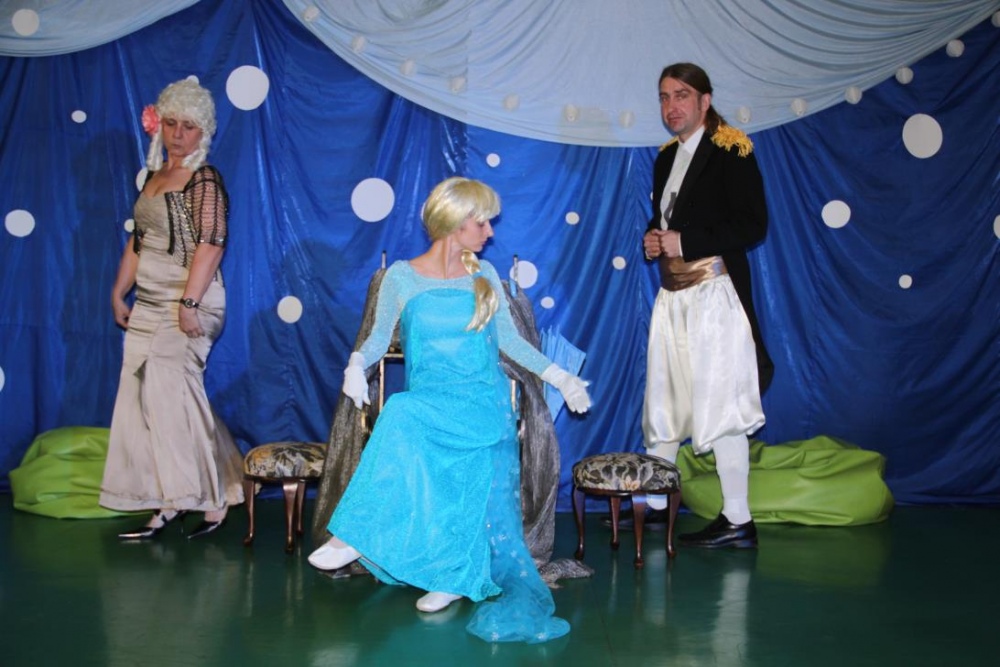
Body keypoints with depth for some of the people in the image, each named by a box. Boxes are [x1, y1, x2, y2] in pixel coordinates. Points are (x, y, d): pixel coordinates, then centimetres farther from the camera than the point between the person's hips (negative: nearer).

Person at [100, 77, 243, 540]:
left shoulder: (205, 179, -8)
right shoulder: (154, 177, 16)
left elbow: (211, 242, -18)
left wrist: (189, 302, -23)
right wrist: (119, 292, 17)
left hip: (186, 303, -8)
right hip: (148, 306, 8)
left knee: (169, 393, -11)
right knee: (143, 400, 5)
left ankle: (213, 498, 1)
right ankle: (168, 502, 12)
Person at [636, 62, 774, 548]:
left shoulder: (731, 152, -7)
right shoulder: (667, 157, 16)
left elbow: (753, 225, -14)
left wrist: (684, 242, -17)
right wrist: (652, 241, 2)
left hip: (715, 292, -8)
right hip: (672, 294, 8)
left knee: (719, 405, -6)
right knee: (662, 400, 14)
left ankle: (737, 521, 2)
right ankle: (656, 505, 27)